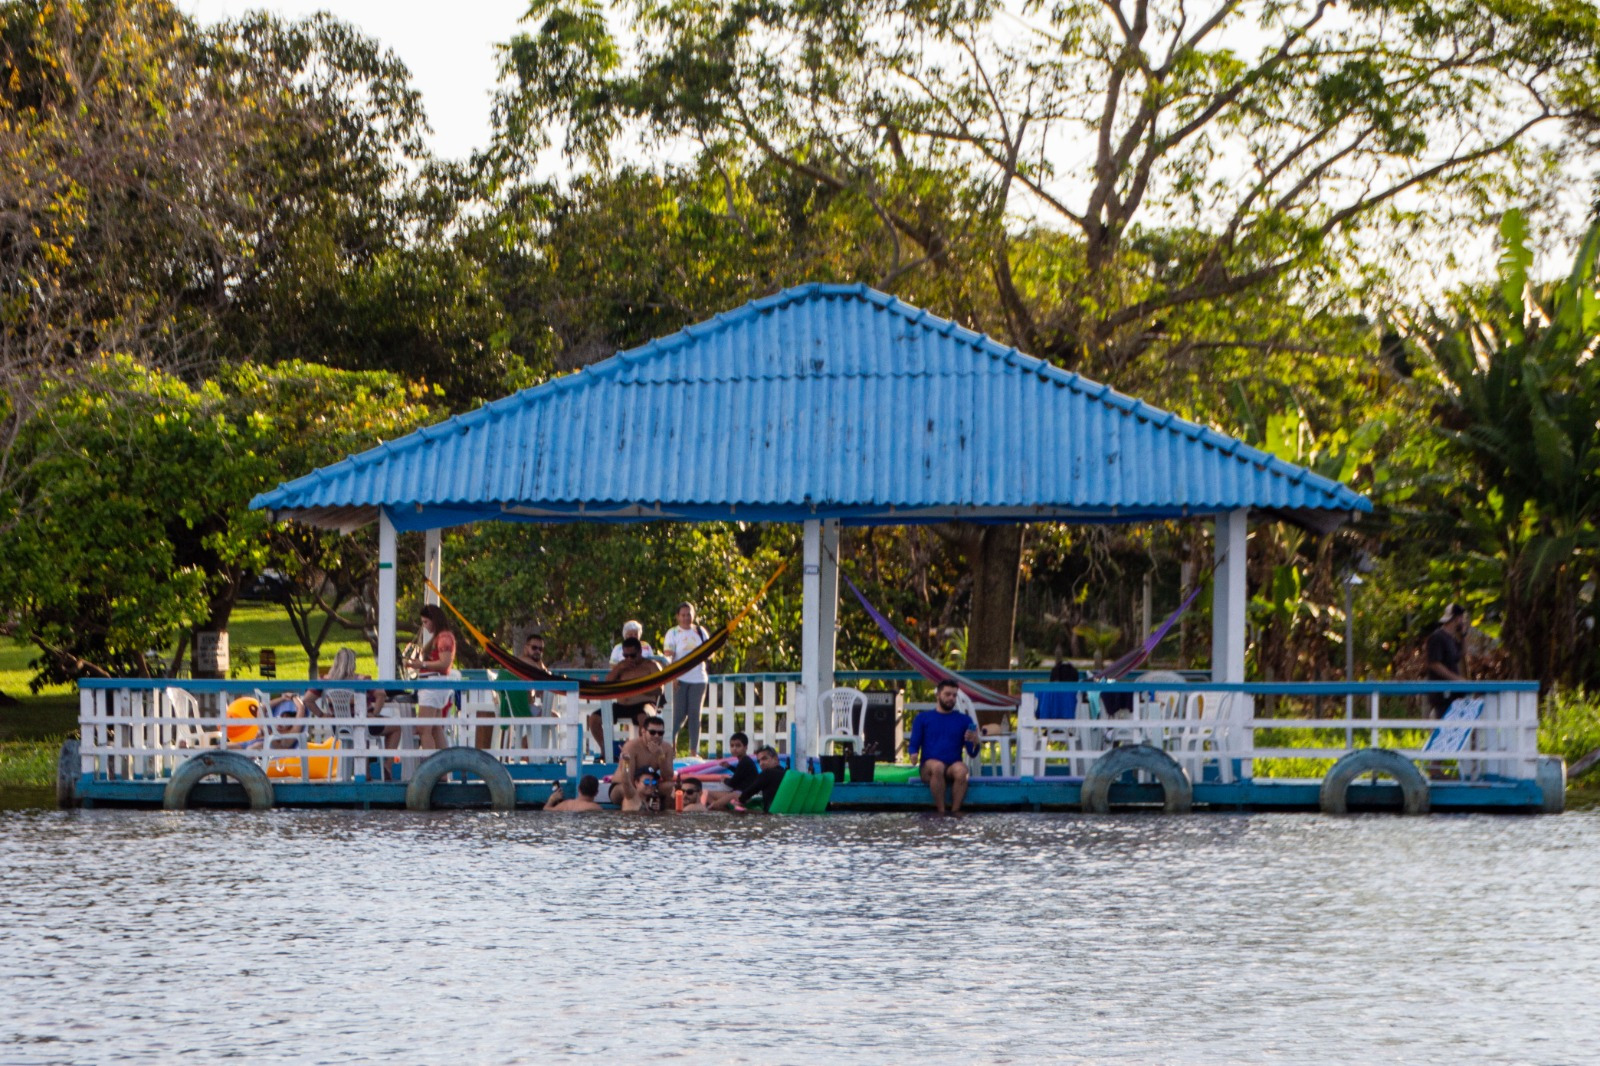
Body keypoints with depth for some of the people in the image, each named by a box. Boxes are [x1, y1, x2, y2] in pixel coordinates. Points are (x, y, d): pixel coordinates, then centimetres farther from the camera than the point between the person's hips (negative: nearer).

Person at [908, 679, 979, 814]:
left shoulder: (964, 720, 15)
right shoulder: (923, 718, 14)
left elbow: (972, 753, 10)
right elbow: (913, 745, 10)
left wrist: (975, 742, -13)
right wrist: (913, 754, -14)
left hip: (953, 767, 1)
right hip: (929, 768, -1)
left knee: (961, 770, -36)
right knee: (937, 766, -37)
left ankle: (955, 811, -27)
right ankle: (941, 811, -30)